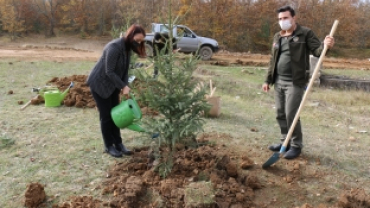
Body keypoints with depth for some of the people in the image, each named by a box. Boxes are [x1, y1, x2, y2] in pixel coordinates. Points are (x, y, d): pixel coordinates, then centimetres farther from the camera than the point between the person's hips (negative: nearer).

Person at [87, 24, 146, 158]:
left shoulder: (127, 48, 0)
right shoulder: (114, 47, -27)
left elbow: (125, 69, 4)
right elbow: (109, 71, -27)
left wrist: (125, 86, -9)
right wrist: (123, 86, -25)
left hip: (112, 84, 8)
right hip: (99, 83, -8)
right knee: (106, 115, -1)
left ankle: (118, 143, 19)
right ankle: (109, 146, 11)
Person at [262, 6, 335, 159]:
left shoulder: (305, 33, -3)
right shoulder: (277, 37, 15)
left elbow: (316, 50, -9)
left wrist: (325, 46, -32)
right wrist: (268, 80, 16)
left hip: (295, 82, -7)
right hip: (279, 81, 7)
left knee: (291, 115, -8)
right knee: (280, 114, 12)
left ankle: (296, 146, 8)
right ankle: (285, 141, 27)